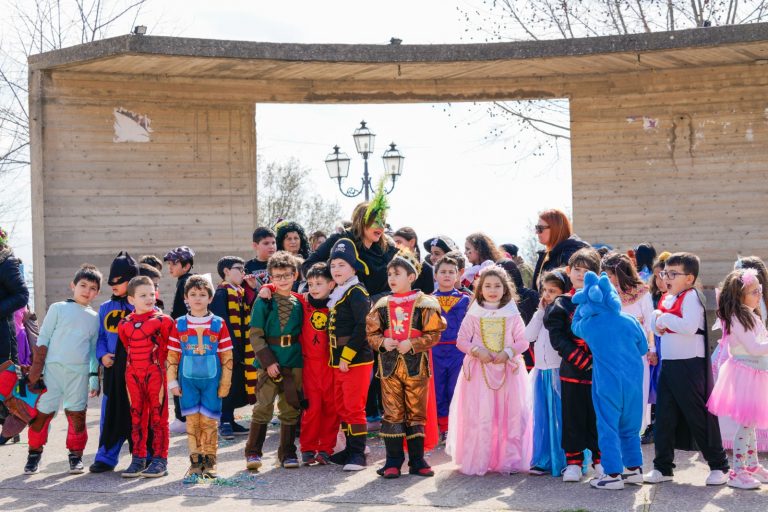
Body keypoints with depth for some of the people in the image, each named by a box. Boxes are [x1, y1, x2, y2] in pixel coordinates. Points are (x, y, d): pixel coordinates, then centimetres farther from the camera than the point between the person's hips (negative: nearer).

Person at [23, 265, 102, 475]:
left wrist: (95, 377, 12)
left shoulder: (94, 318, 12)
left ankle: (76, 456, 17)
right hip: (53, 368, -2)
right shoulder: (58, 308, 3)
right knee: (42, 412, -1)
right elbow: (43, 339, 2)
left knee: (77, 414, 3)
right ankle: (34, 453, 16)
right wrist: (36, 368, -4)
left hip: (79, 372, 2)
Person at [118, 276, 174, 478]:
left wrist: (157, 361, 2)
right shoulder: (124, 324, 6)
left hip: (155, 374, -4)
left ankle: (160, 460, 3)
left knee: (158, 417, -1)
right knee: (137, 418, 9)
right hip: (132, 375, 4)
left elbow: (168, 346, 2)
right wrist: (135, 363, 14)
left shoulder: (162, 321, -5)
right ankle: (138, 459, 15)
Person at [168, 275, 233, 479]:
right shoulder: (179, 324, 4)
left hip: (212, 379, -1)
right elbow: (172, 355, 6)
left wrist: (225, 383, 0)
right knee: (192, 420, 2)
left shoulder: (218, 324, 2)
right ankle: (195, 461, 9)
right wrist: (172, 382, 2)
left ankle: (209, 462, 9)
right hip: (188, 379, 1)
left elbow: (227, 356, 3)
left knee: (209, 421, 1)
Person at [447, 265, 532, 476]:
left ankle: (508, 461, 11)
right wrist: (477, 351, -13)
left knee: (510, 416, 1)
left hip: (507, 370, 1)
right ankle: (476, 463, 1)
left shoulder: (512, 315, 4)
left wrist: (507, 352, -13)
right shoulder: (473, 314, 3)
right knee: (477, 417, -5)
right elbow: (461, 341, 3)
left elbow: (523, 342, 4)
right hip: (479, 371, -1)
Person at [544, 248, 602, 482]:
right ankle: (573, 461, 14)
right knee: (573, 418, 5)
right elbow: (558, 338, -5)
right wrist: (582, 361, -15)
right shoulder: (561, 305, 3)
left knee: (599, 416, 7)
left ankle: (600, 460, 20)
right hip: (572, 370, 0)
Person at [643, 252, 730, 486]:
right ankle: (663, 467, 17)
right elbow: (656, 327, 20)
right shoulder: (666, 299, 13)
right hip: (669, 364, 8)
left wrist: (665, 318, -16)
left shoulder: (691, 297, -12)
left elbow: (689, 327, -26)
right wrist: (658, 321, -1)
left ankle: (719, 466, 12)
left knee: (699, 415, 0)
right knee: (664, 416, 8)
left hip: (690, 364, -8)